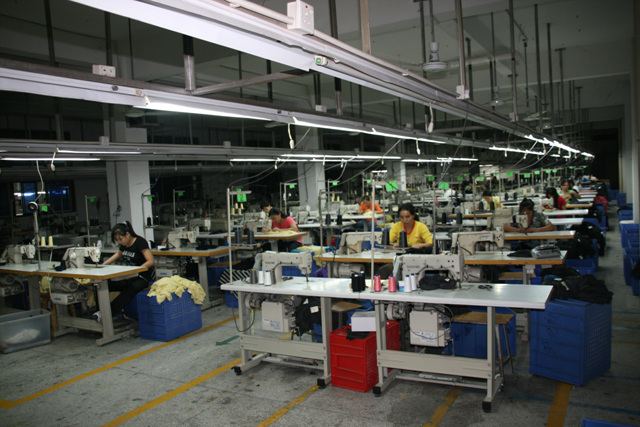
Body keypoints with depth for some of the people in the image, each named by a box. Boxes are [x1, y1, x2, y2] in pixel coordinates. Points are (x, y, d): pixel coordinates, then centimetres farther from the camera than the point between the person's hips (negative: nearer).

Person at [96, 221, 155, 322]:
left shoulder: (140, 242, -14)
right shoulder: (124, 244, 9)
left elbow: (151, 261, -22)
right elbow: (119, 254, 33)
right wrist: (103, 265, 23)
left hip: (143, 277, -8)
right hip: (129, 277, 9)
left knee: (129, 290, -38)